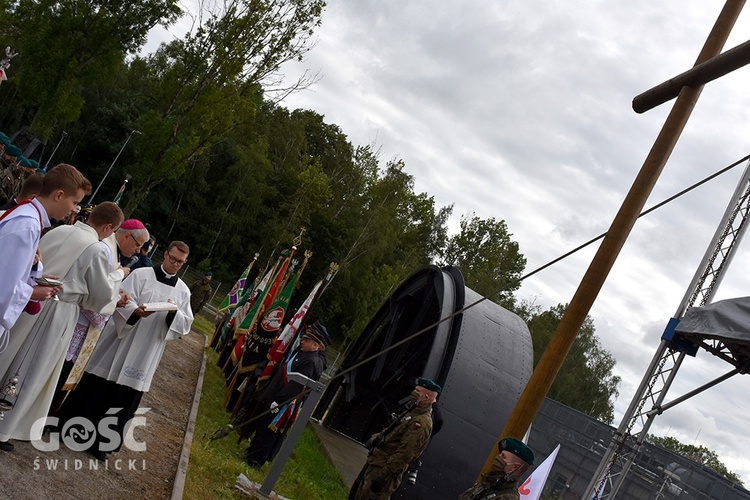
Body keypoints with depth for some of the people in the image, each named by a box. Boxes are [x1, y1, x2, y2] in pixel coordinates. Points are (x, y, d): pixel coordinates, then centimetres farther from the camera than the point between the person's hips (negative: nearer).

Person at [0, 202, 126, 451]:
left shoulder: (58, 231, 2)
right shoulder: (97, 251, -16)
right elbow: (102, 295, -7)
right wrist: (118, 275, 9)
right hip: (57, 314, -6)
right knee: (32, 373, 6)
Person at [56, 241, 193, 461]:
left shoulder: (183, 291, 7)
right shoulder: (141, 275, -1)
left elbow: (186, 325, 5)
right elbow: (121, 301, -8)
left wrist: (175, 313, -16)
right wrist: (136, 311, -28)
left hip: (144, 355, 2)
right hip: (120, 341, -2)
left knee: (124, 399, 4)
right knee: (96, 388, 5)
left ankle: (101, 442, 15)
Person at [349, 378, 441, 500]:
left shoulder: (421, 423, -22)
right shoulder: (412, 412, 12)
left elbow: (404, 454, -27)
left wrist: (382, 476, -27)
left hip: (384, 469, -10)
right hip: (374, 462, 10)